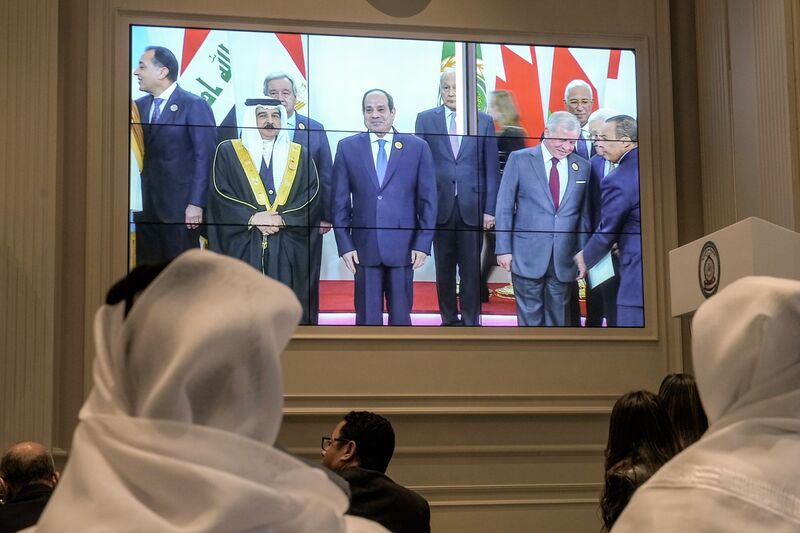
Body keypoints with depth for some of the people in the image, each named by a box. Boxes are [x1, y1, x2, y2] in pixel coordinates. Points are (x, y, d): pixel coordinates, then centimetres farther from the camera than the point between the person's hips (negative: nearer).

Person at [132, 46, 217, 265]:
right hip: (145, 208, 6)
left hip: (180, 208, -6)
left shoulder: (194, 106, -6)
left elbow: (204, 157, -10)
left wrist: (196, 203, -15)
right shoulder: (139, 106, 13)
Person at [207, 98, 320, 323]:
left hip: (288, 252, 1)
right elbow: (220, 195, -1)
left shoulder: (299, 154, 14)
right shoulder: (228, 152, 9)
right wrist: (252, 218, -14)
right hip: (243, 249, -1)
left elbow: (313, 196, 3)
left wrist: (283, 219, -11)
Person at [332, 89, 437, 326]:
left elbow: (428, 200, 3)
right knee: (367, 317, 4)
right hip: (364, 246, 0)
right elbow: (340, 202, 5)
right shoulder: (347, 148, 5)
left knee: (400, 316, 6)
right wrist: (345, 245, -2)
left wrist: (423, 244, -3)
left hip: (403, 247, 0)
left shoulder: (417, 148, 3)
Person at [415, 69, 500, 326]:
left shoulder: (484, 121, 5)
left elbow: (491, 169, 5)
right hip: (440, 206, 1)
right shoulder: (425, 119, 6)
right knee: (444, 269, 7)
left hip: (472, 207, -1)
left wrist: (490, 209, -1)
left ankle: (470, 322, 9)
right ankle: (449, 321, 17)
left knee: (471, 269, 1)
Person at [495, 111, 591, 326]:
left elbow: (584, 214, 9)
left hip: (564, 259, 3)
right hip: (528, 255, -2)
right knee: (530, 316, 3)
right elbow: (504, 207, 0)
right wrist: (503, 249, -4)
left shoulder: (582, 167, 7)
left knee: (557, 317, 8)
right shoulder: (519, 159, -1)